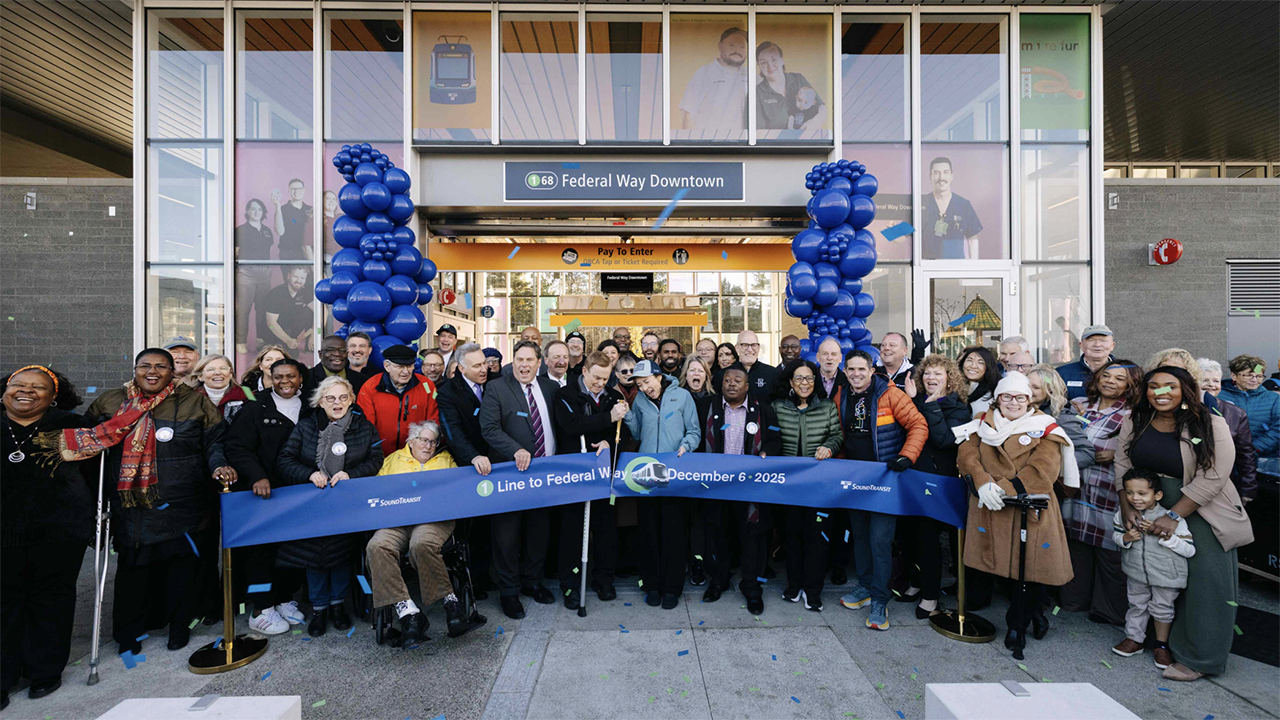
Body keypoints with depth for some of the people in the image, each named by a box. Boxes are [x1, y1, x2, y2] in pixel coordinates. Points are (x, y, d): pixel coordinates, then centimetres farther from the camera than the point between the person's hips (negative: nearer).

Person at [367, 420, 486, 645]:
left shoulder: (446, 459, 24)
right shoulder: (393, 459, 26)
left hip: (434, 519, -2)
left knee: (422, 544, -35)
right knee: (377, 546, -30)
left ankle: (453, 611, -28)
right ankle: (408, 612, -29)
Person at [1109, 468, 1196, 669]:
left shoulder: (1172, 518, -20)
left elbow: (1190, 549, -18)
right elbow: (1115, 533, 3)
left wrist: (1163, 535, -29)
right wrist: (1125, 538, -18)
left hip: (1166, 574, -3)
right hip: (1136, 571, 3)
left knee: (1162, 609, 14)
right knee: (1137, 605, 17)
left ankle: (1162, 645, 34)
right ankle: (1134, 639, 34)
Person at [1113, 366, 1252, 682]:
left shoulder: (1210, 425, -12)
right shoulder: (1134, 423, -1)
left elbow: (1211, 478, -16)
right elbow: (1123, 466, 1)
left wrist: (1173, 516, -19)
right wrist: (1126, 508, -7)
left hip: (1200, 512, -3)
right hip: (1149, 510, 3)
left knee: (1206, 582, -1)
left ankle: (1199, 658, 12)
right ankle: (1158, 639, 22)